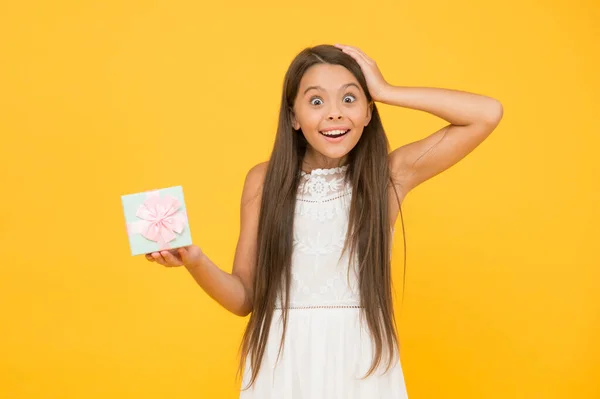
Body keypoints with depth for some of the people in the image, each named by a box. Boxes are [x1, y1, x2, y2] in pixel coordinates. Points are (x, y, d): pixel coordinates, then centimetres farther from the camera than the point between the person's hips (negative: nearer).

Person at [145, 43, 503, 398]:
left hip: (361, 362, 0)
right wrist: (196, 262, -19)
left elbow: (488, 114, -12)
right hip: (283, 364, 1)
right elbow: (244, 299, 0)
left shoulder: (389, 174, -4)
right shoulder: (264, 181, -2)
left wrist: (386, 91, -11)